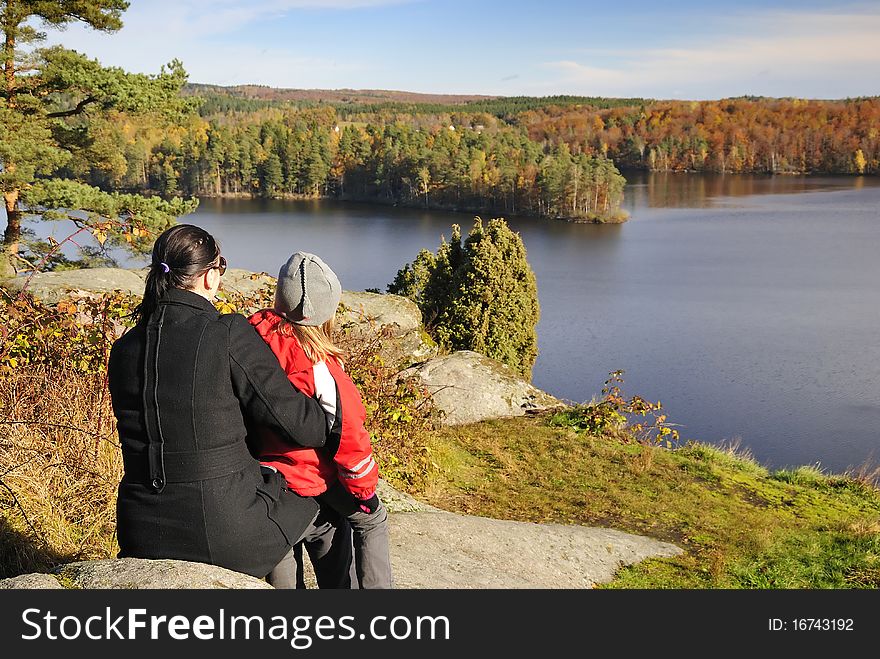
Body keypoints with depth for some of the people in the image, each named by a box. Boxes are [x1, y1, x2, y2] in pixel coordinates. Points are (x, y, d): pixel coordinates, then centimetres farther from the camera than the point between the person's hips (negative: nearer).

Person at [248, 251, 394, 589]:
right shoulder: (316, 362, -25)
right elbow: (347, 428, -21)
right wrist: (364, 489, -7)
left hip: (259, 464, 7)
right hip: (308, 472, -6)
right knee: (371, 518, 14)